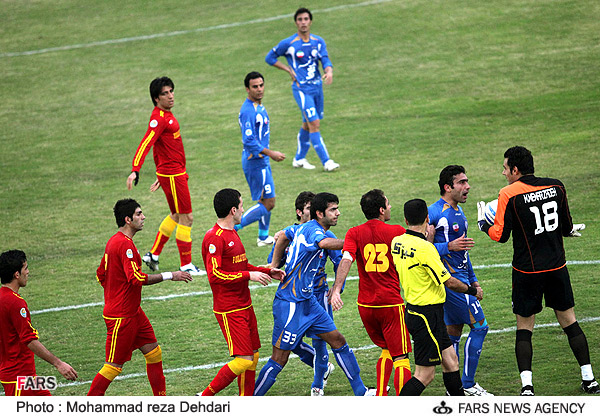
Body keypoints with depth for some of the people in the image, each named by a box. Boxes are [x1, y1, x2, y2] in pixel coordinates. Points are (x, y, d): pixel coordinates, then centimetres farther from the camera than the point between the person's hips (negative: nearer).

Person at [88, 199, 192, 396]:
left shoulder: (114, 241, 12)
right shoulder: (125, 244, -20)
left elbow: (101, 274, 20)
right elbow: (136, 277, -29)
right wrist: (170, 276, -23)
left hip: (133, 312, 10)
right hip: (121, 317, -10)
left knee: (154, 353, 11)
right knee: (114, 366, -5)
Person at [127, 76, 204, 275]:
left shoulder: (167, 115, 12)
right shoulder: (159, 119, -19)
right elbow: (145, 145, -30)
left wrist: (161, 175, 27)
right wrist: (135, 171, -42)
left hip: (176, 173, 10)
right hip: (172, 175, -10)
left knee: (176, 216, 20)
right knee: (186, 218, -4)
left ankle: (153, 254, 25)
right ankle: (186, 265, 3)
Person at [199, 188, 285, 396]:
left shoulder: (232, 234, 15)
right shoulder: (214, 238, -17)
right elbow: (214, 275, -24)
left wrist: (267, 272, 15)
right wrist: (249, 275, -22)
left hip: (244, 306, 10)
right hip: (229, 310, -10)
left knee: (253, 357, 9)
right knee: (244, 360, -12)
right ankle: (205, 397, -1)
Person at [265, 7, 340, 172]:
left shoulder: (319, 42, 6)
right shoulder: (288, 44, -6)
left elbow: (325, 60, -1)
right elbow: (270, 58, 6)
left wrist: (329, 71, -25)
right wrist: (289, 70, -4)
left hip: (317, 87, 5)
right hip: (302, 89, -5)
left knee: (308, 124, 15)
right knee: (314, 124, -14)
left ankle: (299, 159, 30)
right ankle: (326, 161, -16)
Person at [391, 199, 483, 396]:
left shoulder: (397, 242, 2)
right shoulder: (424, 248, -22)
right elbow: (449, 282, -17)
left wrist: (427, 237, 13)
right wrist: (472, 290, -1)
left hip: (414, 311, 9)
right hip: (427, 316, -9)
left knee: (450, 360, 16)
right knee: (425, 374, -3)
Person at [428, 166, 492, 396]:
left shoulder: (458, 211, 15)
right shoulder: (435, 213, -16)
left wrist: (472, 279, 26)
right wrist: (449, 246, -28)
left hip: (459, 278, 9)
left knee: (453, 333, 11)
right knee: (479, 326, -7)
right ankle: (468, 385, -2)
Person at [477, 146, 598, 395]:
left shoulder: (509, 194, -11)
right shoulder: (556, 186, 1)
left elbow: (500, 235, -11)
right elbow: (566, 227, 8)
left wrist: (482, 223, 8)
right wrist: (570, 230, 31)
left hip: (527, 270, -3)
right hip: (557, 266, 3)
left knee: (524, 328, 6)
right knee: (569, 322, 14)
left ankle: (527, 386, -7)